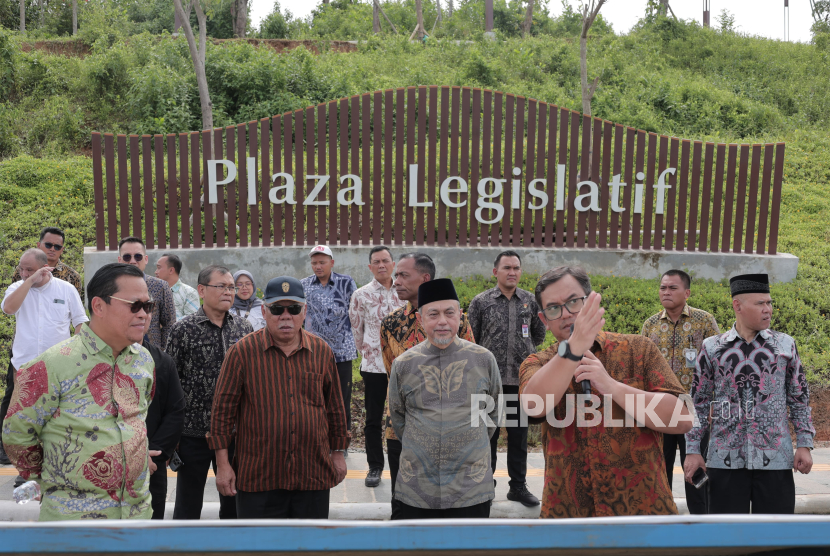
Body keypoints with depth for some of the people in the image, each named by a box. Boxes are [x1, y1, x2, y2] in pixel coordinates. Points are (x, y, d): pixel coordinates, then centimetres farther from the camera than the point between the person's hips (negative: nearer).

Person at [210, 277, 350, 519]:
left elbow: (334, 407, 12)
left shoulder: (322, 351, 4)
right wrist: (222, 464, -3)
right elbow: (223, 408, -2)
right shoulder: (243, 351, -5)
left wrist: (338, 453, 15)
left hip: (314, 474, 3)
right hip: (258, 476, -2)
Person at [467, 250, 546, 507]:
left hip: (521, 380, 2)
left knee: (519, 435, 12)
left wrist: (521, 350, 10)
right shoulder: (481, 302, -2)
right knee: (488, 433, 9)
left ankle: (518, 486, 25)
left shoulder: (530, 301, 4)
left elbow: (539, 335, 16)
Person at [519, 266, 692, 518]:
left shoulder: (639, 349, 1)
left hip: (643, 508, 0)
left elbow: (682, 420, -10)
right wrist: (573, 348, -35)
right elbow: (534, 404, -22)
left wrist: (611, 386, -19)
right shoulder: (537, 364, 2)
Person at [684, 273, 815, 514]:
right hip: (725, 459, 0)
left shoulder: (785, 345, 4)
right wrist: (692, 450, 2)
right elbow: (698, 402, 5)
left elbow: (800, 399, 10)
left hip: (775, 458, 1)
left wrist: (804, 444, 3)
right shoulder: (712, 348, 2)